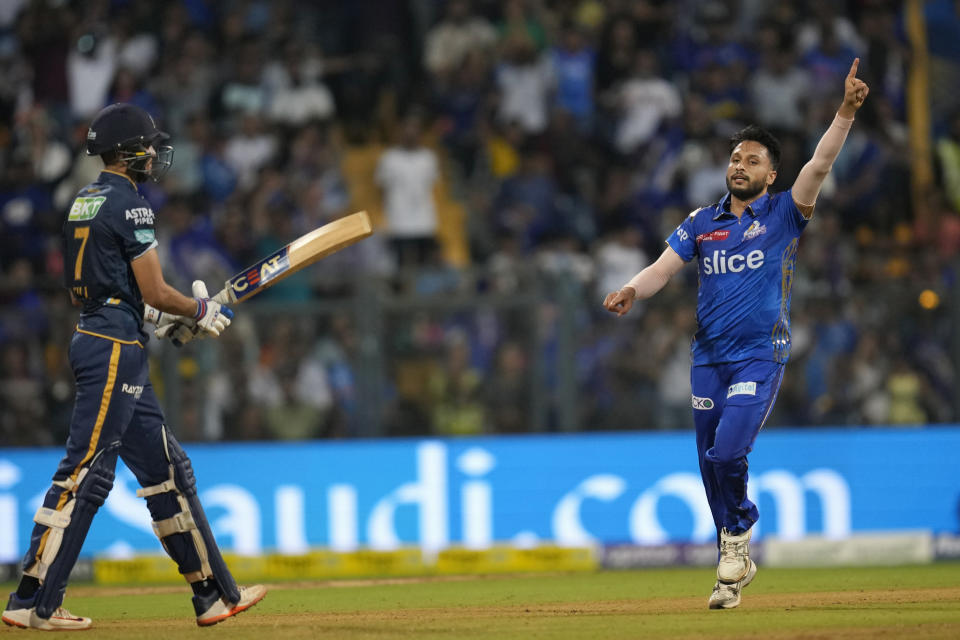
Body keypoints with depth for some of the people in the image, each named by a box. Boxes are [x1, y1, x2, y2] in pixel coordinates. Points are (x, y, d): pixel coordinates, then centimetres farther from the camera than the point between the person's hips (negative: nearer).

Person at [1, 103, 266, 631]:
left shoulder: (83, 203, 16)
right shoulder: (129, 205, -13)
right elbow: (155, 291, -13)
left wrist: (162, 321, 19)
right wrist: (201, 311, 5)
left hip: (93, 338, 10)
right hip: (116, 349, -10)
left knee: (166, 469, 13)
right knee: (85, 472, -10)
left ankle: (214, 593, 16)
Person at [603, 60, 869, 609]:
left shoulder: (782, 214, 1)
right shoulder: (702, 224, 11)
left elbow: (820, 166, -12)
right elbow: (662, 269, 2)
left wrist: (846, 113, -25)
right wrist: (632, 291, -20)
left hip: (761, 357, -4)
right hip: (708, 358, 4)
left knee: (728, 452, -20)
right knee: (712, 465, 7)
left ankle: (739, 532, 6)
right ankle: (736, 568, 20)